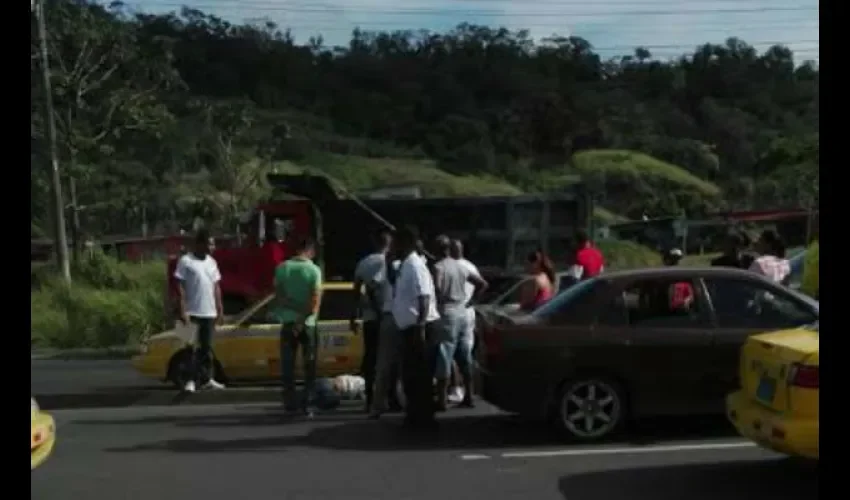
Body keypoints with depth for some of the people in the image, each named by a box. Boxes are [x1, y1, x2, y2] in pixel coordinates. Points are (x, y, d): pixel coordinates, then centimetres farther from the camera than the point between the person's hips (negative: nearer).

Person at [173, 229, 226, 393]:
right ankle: (191, 380, -1)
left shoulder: (212, 262, 12)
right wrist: (182, 311, -15)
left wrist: (220, 309, 12)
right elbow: (180, 287, -10)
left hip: (209, 312, 6)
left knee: (207, 347, 10)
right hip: (193, 312, -6)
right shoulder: (185, 261, -7)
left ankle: (207, 379, 17)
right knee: (193, 348, -5)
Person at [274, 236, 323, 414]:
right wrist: (303, 319, -12)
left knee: (288, 365, 8)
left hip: (287, 322, 2)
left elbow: (279, 296, -6)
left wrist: (295, 308, -8)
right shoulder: (314, 270, -7)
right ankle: (306, 402, 0)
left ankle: (290, 403, 7)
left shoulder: (282, 267, 1)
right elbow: (315, 301, -14)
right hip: (307, 324, -2)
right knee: (309, 365, 7)